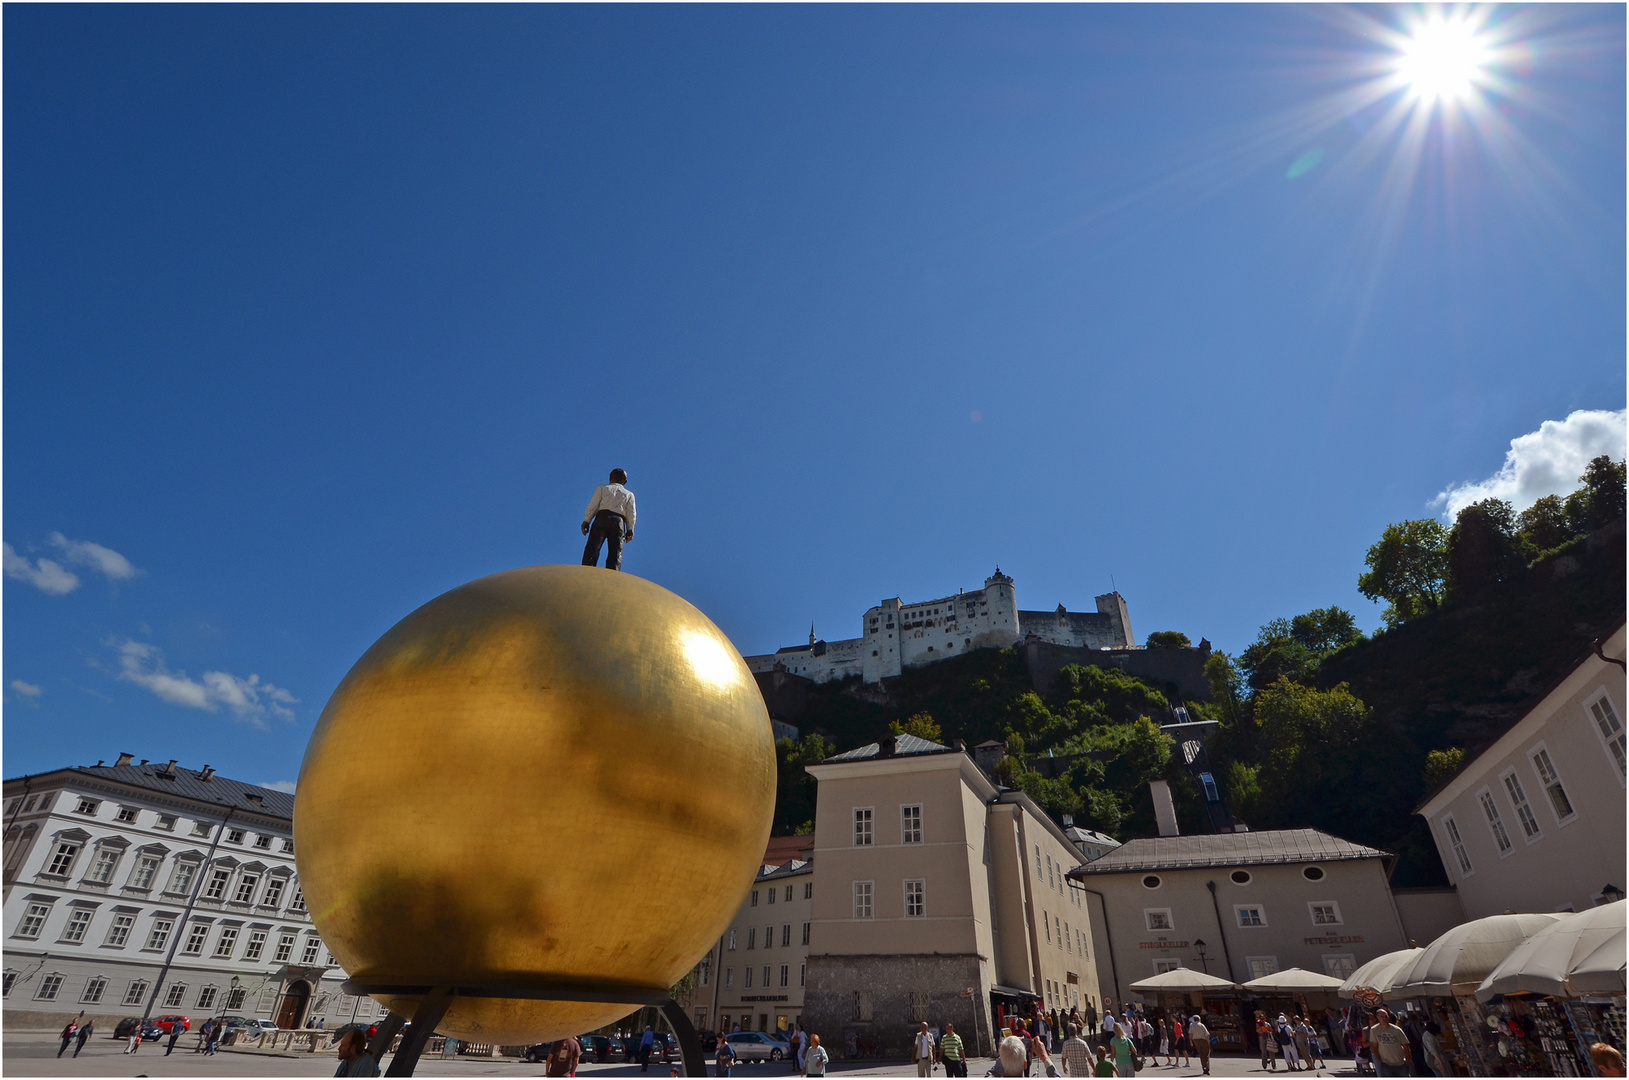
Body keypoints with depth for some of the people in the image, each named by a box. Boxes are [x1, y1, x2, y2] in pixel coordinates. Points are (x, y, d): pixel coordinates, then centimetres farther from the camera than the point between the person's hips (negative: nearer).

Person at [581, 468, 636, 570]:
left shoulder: (602, 488, 18)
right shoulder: (629, 494, 22)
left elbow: (593, 505, 6)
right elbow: (631, 513, 9)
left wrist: (586, 521, 5)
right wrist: (630, 530, 10)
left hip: (602, 518, -1)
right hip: (619, 522, 1)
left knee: (592, 547, -9)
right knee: (616, 552, -7)